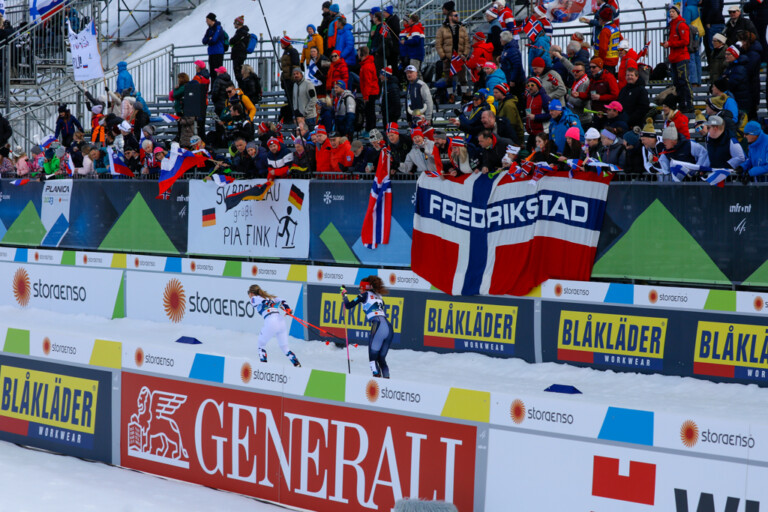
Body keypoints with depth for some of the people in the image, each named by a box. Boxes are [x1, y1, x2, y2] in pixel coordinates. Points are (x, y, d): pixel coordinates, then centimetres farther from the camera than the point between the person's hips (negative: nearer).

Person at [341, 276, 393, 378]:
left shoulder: (365, 295, 11)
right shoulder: (379, 296, 28)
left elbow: (348, 306, 14)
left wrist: (344, 294, 31)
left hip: (378, 325, -7)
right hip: (390, 328, 7)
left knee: (373, 358, -4)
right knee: (381, 358, 12)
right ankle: (386, 378, 0)